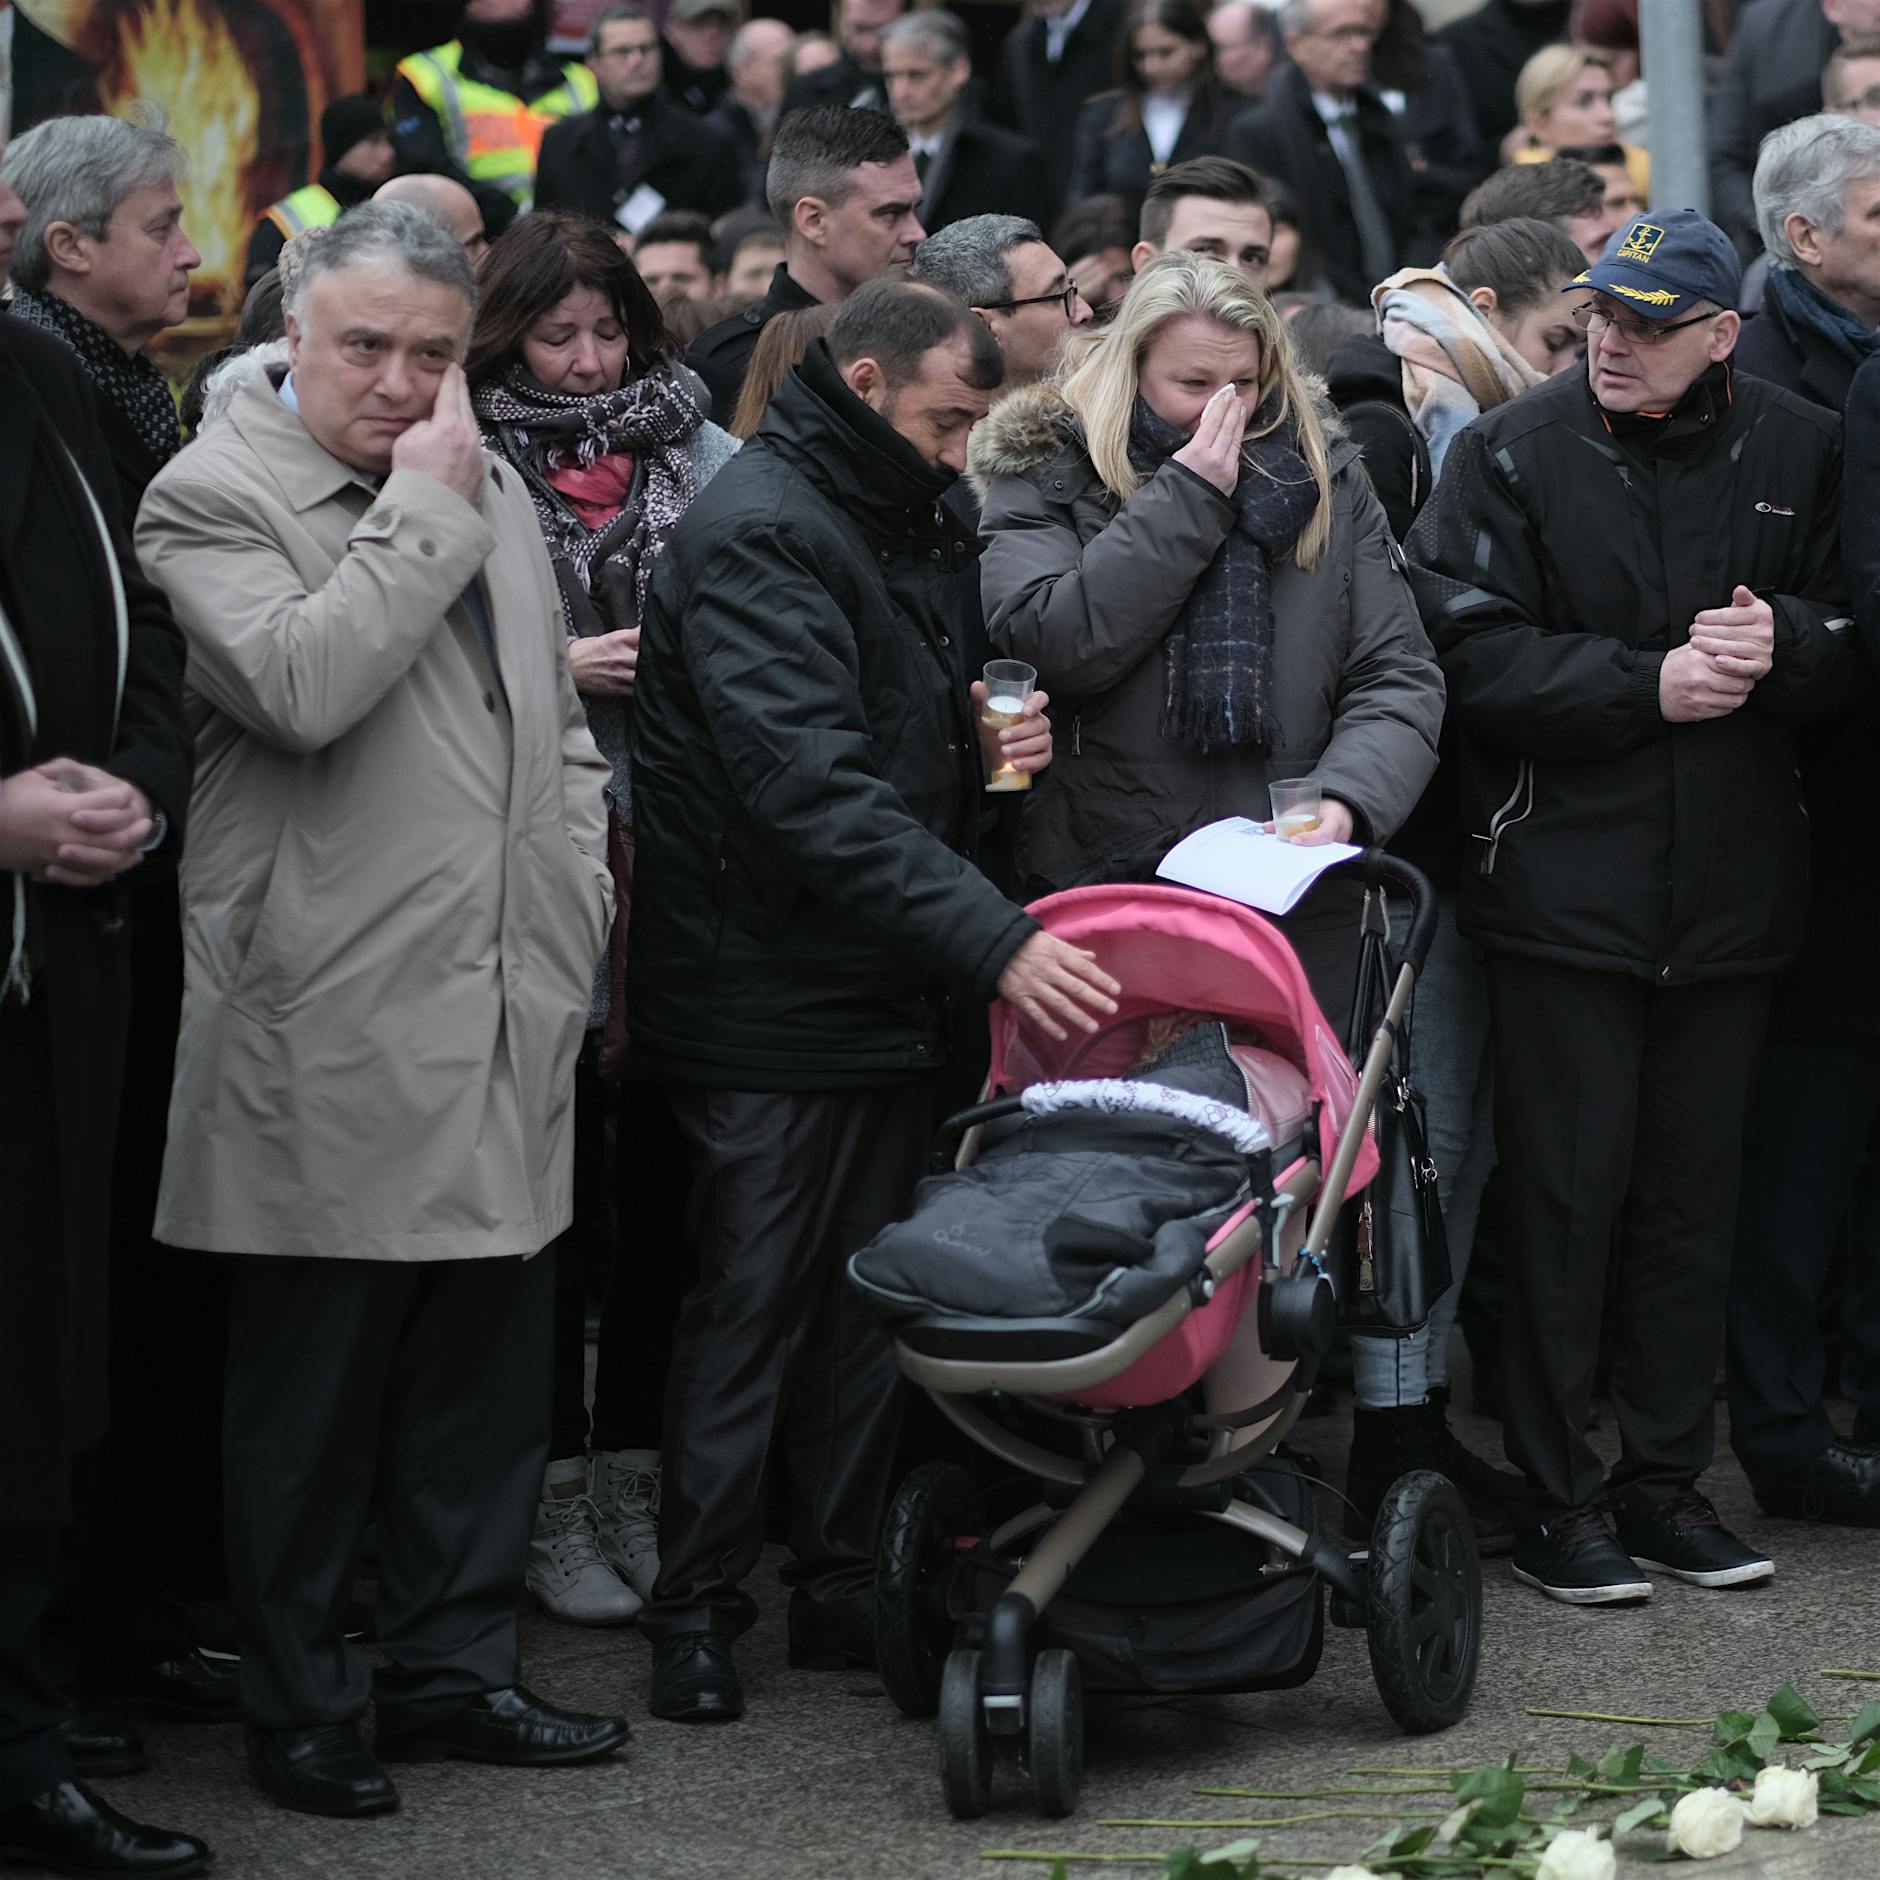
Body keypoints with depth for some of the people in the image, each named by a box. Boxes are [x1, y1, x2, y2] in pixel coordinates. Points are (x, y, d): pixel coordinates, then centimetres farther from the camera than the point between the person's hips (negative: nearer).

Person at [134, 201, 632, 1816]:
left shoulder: (492, 490, 16)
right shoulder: (213, 498, -8)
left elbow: (559, 719, 25)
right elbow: (302, 684, -26)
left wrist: (578, 891, 13)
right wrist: (424, 511, -17)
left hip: (504, 1023, 7)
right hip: (335, 1045, -7)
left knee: (484, 1377, 12)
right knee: (312, 1394, 2)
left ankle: (453, 1668, 24)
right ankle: (300, 1706, 13)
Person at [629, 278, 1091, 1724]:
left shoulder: (910, 524, 14)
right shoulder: (759, 532, -17)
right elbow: (811, 789, -28)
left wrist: (992, 741, 2)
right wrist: (994, 939, -35)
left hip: (889, 992, 9)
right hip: (771, 996, -8)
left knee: (871, 1301, 11)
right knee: (754, 1296, -3)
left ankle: (844, 1586, 19)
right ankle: (697, 1610, 6)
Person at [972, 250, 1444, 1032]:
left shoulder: (1325, 484, 10)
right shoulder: (1044, 478, 3)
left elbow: (1399, 681, 4)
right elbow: (1052, 645, -15)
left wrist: (1346, 798, -16)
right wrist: (1188, 496, -13)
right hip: (1101, 894, -2)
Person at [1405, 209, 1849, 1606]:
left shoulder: (1799, 451, 5)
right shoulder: (1515, 454, -4)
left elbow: (1846, 644, 8)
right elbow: (1475, 654, -11)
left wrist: (1779, 644, -14)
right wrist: (1647, 683, -18)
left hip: (1733, 888, 3)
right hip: (1567, 878, -3)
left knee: (1696, 1191, 10)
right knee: (1567, 1190, 0)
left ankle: (1667, 1482, 21)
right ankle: (1556, 1501, 8)